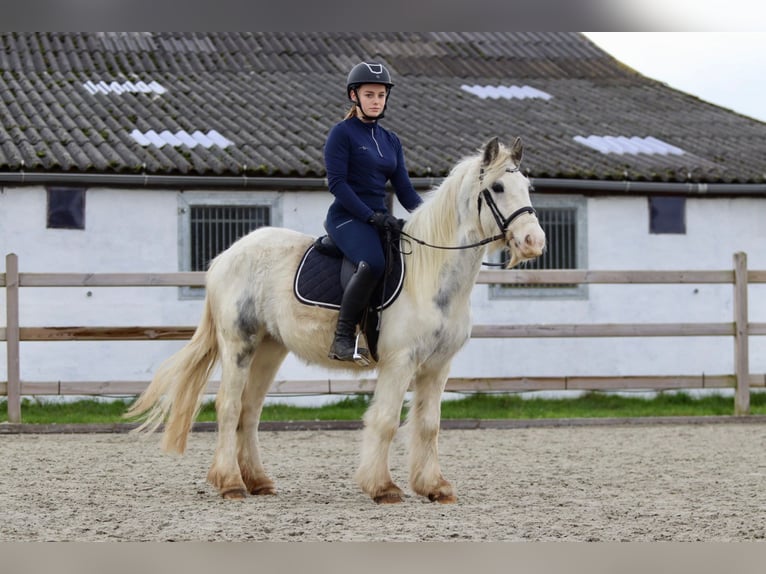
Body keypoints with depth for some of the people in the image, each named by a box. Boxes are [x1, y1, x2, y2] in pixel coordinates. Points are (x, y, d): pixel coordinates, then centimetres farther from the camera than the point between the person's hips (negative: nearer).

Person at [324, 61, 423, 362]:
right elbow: (337, 182, -11)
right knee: (373, 263, -35)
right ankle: (343, 338, -27)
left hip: (379, 218, 7)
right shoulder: (342, 133, -2)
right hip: (347, 216, -7)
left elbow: (404, 190, 14)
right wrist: (370, 216, -20)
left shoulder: (391, 141, 18)